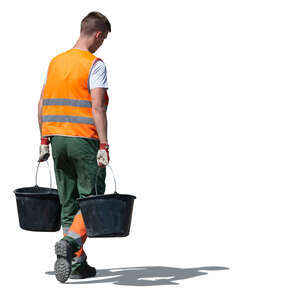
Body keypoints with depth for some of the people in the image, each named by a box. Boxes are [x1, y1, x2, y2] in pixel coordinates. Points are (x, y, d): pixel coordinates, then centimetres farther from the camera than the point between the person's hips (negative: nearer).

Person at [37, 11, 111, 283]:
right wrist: (104, 146, -18)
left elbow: (42, 105, 13)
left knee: (69, 203, 10)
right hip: (84, 140, -6)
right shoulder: (94, 64, -9)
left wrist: (44, 141, 17)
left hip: (58, 138, 7)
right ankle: (70, 243, -22)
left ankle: (77, 263, 12)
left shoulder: (56, 62, 12)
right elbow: (97, 108, -17)